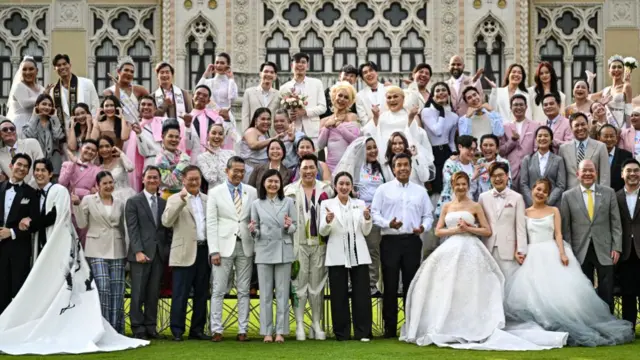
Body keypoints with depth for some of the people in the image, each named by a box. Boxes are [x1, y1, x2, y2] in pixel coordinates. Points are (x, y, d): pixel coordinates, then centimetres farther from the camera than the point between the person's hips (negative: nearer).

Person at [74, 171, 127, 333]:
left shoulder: (120, 203, 12)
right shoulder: (88, 200, 4)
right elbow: (82, 224, 0)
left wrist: (126, 252, 15)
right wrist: (76, 205, -10)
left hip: (117, 251, 3)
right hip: (97, 251, -3)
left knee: (117, 289, 0)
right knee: (103, 287, -14)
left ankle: (116, 328, 6)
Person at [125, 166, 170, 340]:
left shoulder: (164, 203, 15)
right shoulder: (133, 201, 2)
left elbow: (167, 229, 14)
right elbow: (132, 229, -5)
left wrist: (168, 251, 4)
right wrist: (138, 251, -14)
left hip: (159, 254, 4)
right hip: (141, 254, -4)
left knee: (154, 293, 6)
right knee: (138, 293, -2)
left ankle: (151, 328, 11)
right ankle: (138, 329, 3)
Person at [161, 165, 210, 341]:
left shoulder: (207, 200, 14)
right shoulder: (175, 199, 2)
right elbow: (166, 221, -13)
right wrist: (181, 200, -20)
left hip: (204, 251, 4)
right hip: (185, 253, -4)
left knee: (201, 294, 9)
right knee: (180, 294, -3)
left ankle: (197, 330, 16)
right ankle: (177, 331, 2)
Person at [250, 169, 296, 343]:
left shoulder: (288, 202, 6)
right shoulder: (256, 204, 6)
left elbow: (295, 227, 5)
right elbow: (256, 232, 8)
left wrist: (289, 227, -16)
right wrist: (253, 231, -15)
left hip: (283, 251, 0)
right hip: (264, 252, 0)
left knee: (282, 293, 2)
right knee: (265, 293, 3)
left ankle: (280, 331, 6)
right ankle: (267, 331, 7)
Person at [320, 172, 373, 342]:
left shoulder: (360, 204, 11)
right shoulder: (327, 204, 5)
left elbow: (366, 232, 7)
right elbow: (323, 232, -2)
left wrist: (367, 218, -13)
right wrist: (327, 221, -23)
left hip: (358, 254, 2)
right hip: (337, 255, -1)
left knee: (362, 294, 0)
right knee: (339, 295, 2)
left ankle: (363, 332, 6)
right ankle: (342, 333, 9)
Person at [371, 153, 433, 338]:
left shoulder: (420, 191, 14)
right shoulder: (384, 189, 6)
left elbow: (428, 215, 15)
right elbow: (375, 213, 1)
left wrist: (423, 227, -6)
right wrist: (388, 223, -17)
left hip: (412, 241, 2)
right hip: (390, 241, -2)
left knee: (412, 284, 5)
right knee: (390, 285, 0)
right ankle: (390, 328, 6)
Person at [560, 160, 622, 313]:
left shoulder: (608, 192, 5)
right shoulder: (568, 196, 3)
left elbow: (616, 222, 4)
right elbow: (565, 227, 4)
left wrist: (616, 247, -2)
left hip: (604, 250, 0)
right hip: (581, 252, 0)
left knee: (606, 294, 3)